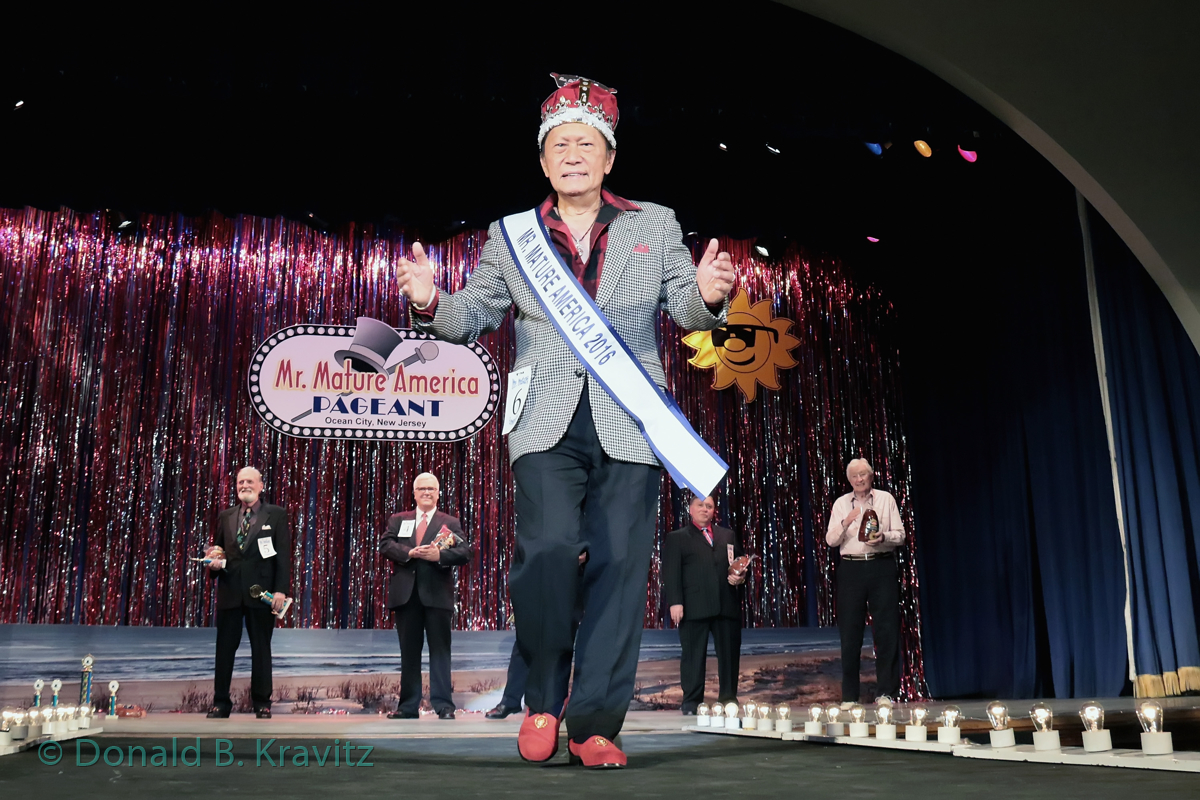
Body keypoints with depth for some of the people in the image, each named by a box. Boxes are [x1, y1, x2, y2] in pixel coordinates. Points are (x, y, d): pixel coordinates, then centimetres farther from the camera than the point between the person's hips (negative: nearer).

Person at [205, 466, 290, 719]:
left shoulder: (276, 515, 2)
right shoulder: (225, 516, 12)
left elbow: (283, 555, -3)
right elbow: (216, 549, 18)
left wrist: (281, 590, -11)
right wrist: (214, 562, -6)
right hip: (230, 591, 3)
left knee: (261, 648, 6)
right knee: (225, 648, 6)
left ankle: (262, 703, 15)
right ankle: (221, 702, 15)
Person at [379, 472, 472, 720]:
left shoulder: (450, 523, 10)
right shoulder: (398, 520, 16)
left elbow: (465, 553, -2)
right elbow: (385, 546, 1)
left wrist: (440, 555, -19)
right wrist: (409, 552, -15)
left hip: (437, 594, -2)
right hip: (406, 594, 2)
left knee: (440, 649, -2)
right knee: (409, 651, 7)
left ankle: (443, 704, 0)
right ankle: (408, 706, 12)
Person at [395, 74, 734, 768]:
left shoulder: (656, 225, 15)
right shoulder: (511, 236, 16)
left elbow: (685, 308, 10)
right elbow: (472, 316, 14)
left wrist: (707, 294, -14)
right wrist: (430, 301, -7)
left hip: (630, 423, 1)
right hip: (548, 423, 0)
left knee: (619, 564, -3)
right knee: (548, 547, -17)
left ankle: (595, 725, 6)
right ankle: (543, 702, 6)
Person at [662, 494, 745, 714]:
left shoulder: (728, 535, 20)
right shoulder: (676, 538, 8)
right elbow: (671, 573, 0)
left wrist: (740, 577, -1)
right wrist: (675, 602, -11)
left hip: (727, 604, 4)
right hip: (694, 606, -3)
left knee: (730, 653, 4)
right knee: (693, 655, 0)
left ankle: (728, 699, 14)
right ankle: (691, 702, 8)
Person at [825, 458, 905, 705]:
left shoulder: (886, 499, 9)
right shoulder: (841, 503, 10)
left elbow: (900, 535, 6)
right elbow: (831, 540, 3)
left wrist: (884, 537, -14)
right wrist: (845, 522, -14)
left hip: (882, 567, 0)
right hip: (851, 568, 1)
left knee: (886, 629, -3)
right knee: (850, 631, 1)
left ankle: (887, 692, 6)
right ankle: (849, 696, 8)